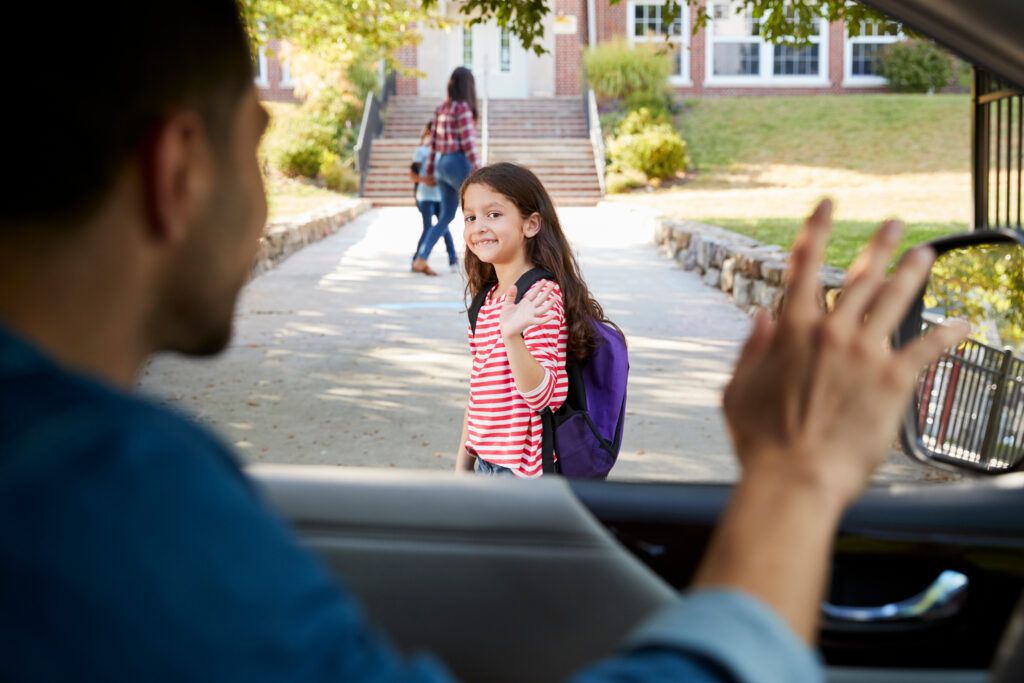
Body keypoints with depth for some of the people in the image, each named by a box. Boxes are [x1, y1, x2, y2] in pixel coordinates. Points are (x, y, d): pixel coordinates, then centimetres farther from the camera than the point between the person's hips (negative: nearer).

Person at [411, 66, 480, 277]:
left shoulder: (441, 108, 12)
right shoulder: (463, 107, -12)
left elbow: (434, 142, 15)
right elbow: (467, 142, -17)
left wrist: (430, 171, 20)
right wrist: (479, 171, -16)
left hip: (442, 164, 8)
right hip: (459, 163, -8)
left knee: (446, 216, 11)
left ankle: (420, 259, 3)